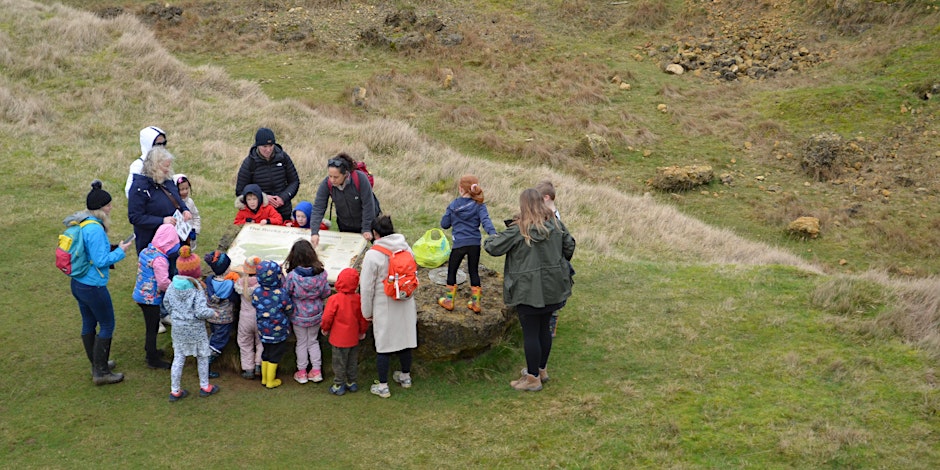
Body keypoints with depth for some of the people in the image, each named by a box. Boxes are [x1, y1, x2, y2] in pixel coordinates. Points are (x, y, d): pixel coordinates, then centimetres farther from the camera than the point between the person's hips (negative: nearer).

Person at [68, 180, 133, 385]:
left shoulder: (79, 223, 5)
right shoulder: (95, 229, -25)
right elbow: (101, 261, -24)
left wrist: (110, 248, 9)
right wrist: (120, 251, -10)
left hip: (77, 283, 9)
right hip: (93, 287, -9)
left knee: (89, 323, 20)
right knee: (107, 326, 4)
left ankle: (97, 364, 34)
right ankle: (101, 372, 11)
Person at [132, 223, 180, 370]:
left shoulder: (145, 251, 3)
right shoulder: (159, 259, -25)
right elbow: (163, 282, -26)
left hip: (141, 294, 9)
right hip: (151, 298, -9)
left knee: (151, 326, 24)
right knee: (152, 328, 4)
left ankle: (151, 351, 40)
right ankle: (153, 360, 15)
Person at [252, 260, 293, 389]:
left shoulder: (257, 292, -14)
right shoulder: (281, 293, -25)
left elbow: (255, 307, 0)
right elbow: (289, 309, -12)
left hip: (263, 329, 4)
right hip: (279, 330, -4)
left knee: (265, 353, 22)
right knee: (274, 356, 12)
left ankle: (264, 379, 36)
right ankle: (271, 382, 24)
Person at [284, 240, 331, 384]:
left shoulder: (292, 276, -24)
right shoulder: (321, 273, -16)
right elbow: (326, 293, -5)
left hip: (298, 316, -2)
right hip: (316, 314, 2)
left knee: (301, 343, 16)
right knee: (313, 341, 21)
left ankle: (301, 373, 28)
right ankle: (316, 371, 26)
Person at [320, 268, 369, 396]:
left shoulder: (334, 299, -20)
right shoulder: (358, 299, -6)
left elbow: (327, 318, -16)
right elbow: (363, 318, 3)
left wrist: (325, 329, 5)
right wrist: (362, 331, 19)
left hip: (339, 339, -4)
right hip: (354, 338, 4)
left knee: (339, 363, 8)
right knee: (353, 362, 18)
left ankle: (339, 386, 15)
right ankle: (352, 383, 28)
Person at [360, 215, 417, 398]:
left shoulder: (372, 255, -19)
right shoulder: (406, 249, -2)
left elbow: (367, 288, -14)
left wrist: (367, 312, -1)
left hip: (384, 308, -5)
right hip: (406, 306, 5)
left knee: (383, 345, 6)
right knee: (405, 339, 19)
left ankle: (383, 386, 14)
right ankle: (405, 376, 36)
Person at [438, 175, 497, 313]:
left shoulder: (453, 205, -2)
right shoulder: (479, 206, -3)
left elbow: (444, 224, 4)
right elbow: (485, 221, -19)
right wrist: (493, 234, -32)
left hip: (459, 244, -1)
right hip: (474, 243, 2)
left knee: (452, 271, 15)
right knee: (474, 271, 15)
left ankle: (449, 300, 22)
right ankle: (475, 302, 19)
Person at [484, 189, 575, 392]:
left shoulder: (519, 229, -15)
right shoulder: (556, 224, 1)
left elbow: (493, 247, -12)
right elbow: (569, 246, 12)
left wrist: (489, 240, 10)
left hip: (529, 290, -6)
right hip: (552, 288, 6)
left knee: (530, 333, 3)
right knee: (544, 328, 19)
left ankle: (533, 378, 11)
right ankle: (541, 369, 34)